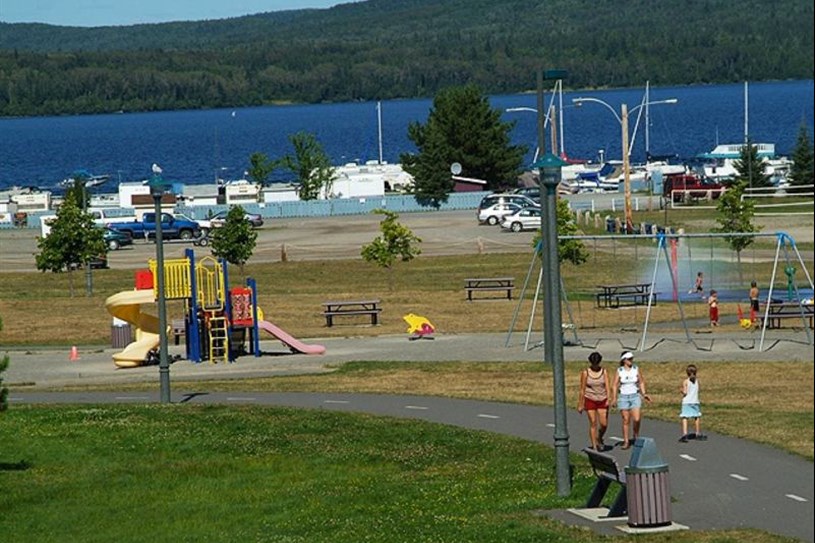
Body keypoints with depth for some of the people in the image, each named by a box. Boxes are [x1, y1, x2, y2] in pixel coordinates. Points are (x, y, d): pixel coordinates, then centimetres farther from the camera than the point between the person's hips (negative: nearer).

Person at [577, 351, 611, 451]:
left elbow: (607, 387, -6)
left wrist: (608, 399, -20)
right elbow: (582, 389, -3)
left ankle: (599, 439, 27)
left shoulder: (604, 372, 0)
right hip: (590, 400, -2)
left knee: (604, 424, -3)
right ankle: (594, 447, 1)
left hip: (602, 401, 2)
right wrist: (580, 404, -2)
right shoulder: (585, 373, -6)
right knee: (593, 424, -4)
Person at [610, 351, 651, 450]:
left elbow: (641, 382, 11)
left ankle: (636, 436, 12)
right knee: (626, 420, 0)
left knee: (636, 419, -12)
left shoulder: (636, 369, 3)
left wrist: (644, 394, 0)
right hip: (623, 397, -1)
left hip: (635, 396, 1)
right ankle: (626, 441, 8)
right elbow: (615, 386, 0)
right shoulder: (619, 371, -1)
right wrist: (614, 399, -9)